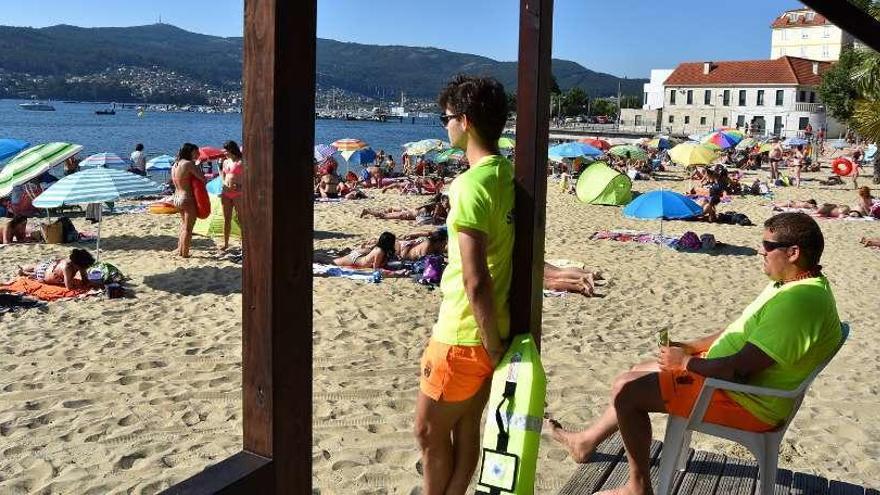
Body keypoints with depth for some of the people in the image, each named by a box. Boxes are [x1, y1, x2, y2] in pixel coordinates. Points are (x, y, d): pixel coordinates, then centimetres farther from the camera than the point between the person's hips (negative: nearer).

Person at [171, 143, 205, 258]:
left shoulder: (175, 165, 8)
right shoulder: (189, 164, -17)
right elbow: (202, 178, -19)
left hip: (177, 198, 9)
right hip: (188, 199, -9)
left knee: (184, 225, 23)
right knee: (188, 228, 2)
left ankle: (180, 250, 29)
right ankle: (185, 253, 6)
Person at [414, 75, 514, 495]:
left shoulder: (471, 185, -23)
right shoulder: (506, 175, 5)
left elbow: (476, 281, -26)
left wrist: (492, 343, -15)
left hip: (465, 337, -8)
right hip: (490, 334, 8)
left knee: (430, 432, 10)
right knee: (466, 427, 18)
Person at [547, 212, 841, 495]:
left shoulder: (799, 302, -28)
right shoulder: (795, 285, 7)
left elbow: (739, 368, -31)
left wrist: (685, 361, -14)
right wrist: (689, 347, 9)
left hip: (746, 402, -11)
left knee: (626, 390, -12)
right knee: (638, 374, 18)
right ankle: (587, 442, 34)